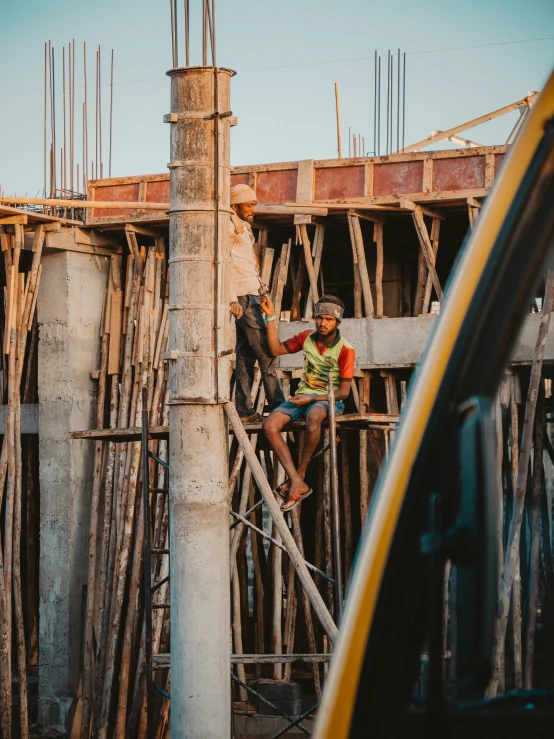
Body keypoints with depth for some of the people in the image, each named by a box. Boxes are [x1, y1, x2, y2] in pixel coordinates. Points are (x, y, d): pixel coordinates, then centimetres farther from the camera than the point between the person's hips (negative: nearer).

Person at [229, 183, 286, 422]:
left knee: (245, 357, 6)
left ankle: (244, 411, 6)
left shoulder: (243, 229, 22)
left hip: (250, 296, 10)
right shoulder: (231, 227, -7)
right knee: (265, 352, -11)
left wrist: (261, 291, 16)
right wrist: (233, 299, -21)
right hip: (243, 297, -10)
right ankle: (278, 407, -13)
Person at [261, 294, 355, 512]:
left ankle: (299, 475, -29)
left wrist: (312, 399, -18)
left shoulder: (345, 350, -9)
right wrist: (270, 316, 5)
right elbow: (276, 349, 13)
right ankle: (297, 484, -31)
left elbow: (343, 392, -10)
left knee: (313, 416, -42)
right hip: (303, 396, 5)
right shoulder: (307, 338, 5)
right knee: (270, 425, -24)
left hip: (328, 399, -5)